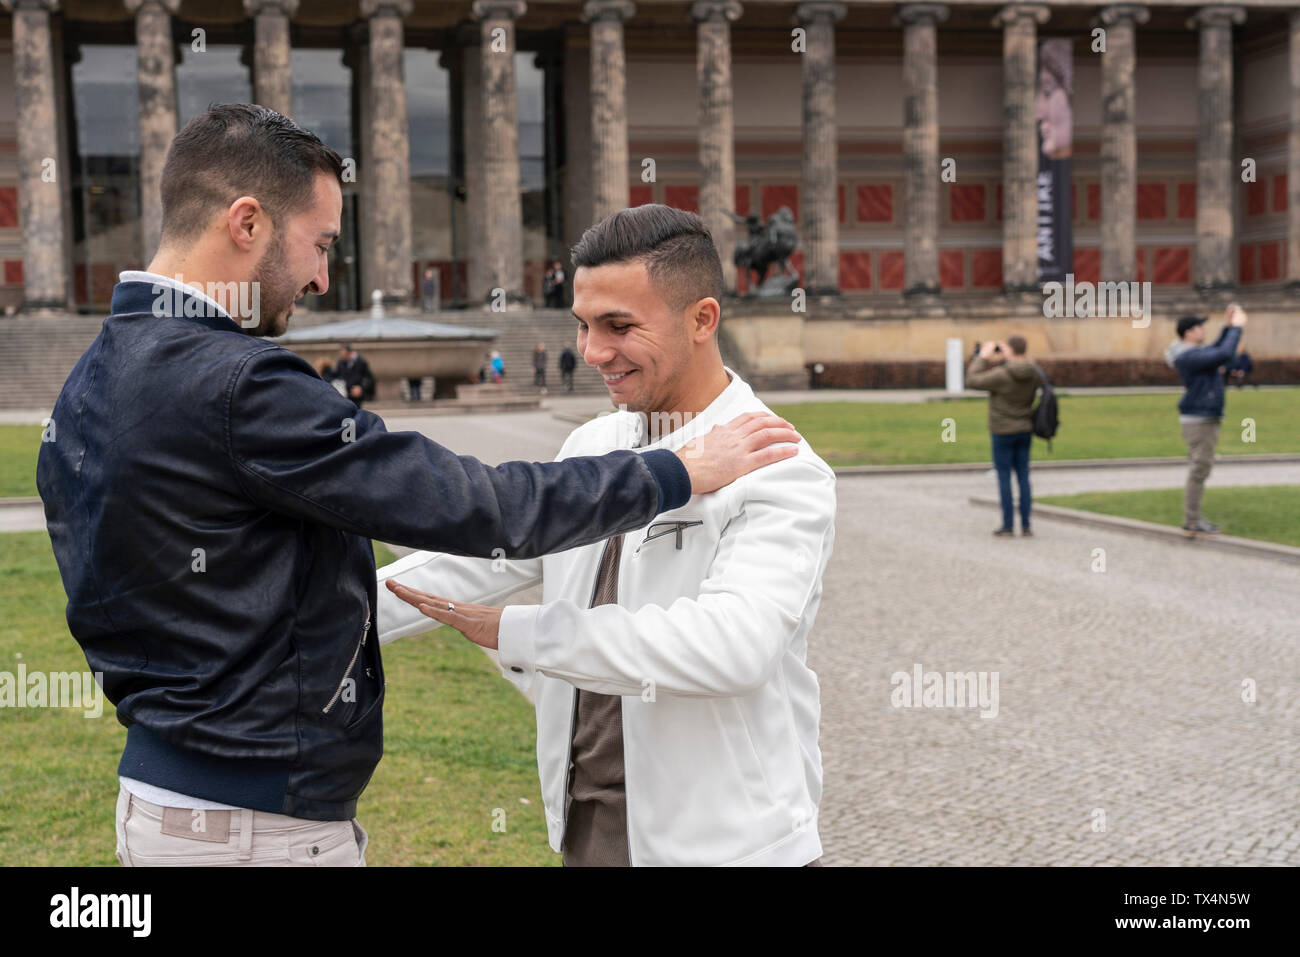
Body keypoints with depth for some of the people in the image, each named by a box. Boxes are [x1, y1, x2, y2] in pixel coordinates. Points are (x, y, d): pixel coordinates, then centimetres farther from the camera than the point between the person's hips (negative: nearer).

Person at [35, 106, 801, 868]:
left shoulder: (89, 382, 7)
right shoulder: (235, 385, -23)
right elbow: (470, 506, -22)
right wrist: (681, 473, -12)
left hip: (158, 784, 10)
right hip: (257, 822, -10)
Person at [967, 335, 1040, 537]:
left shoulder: (1002, 375, -21)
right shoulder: (1033, 372, -3)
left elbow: (972, 381, -14)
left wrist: (983, 357, -6)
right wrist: (1001, 361, 9)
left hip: (1003, 431, -5)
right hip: (1025, 430, 5)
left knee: (1004, 477, 2)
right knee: (1023, 476, 9)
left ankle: (1008, 525, 4)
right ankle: (1026, 525, 9)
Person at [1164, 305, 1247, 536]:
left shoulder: (1192, 353, 14)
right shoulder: (1189, 357, -19)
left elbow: (1217, 350, 28)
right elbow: (1224, 355, -28)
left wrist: (1229, 326, 17)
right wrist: (1236, 327, -16)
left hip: (1205, 418, 11)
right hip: (1198, 420, -11)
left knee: (1200, 468, 14)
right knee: (1200, 468, -9)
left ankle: (1194, 518, 19)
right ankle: (1191, 523, -8)